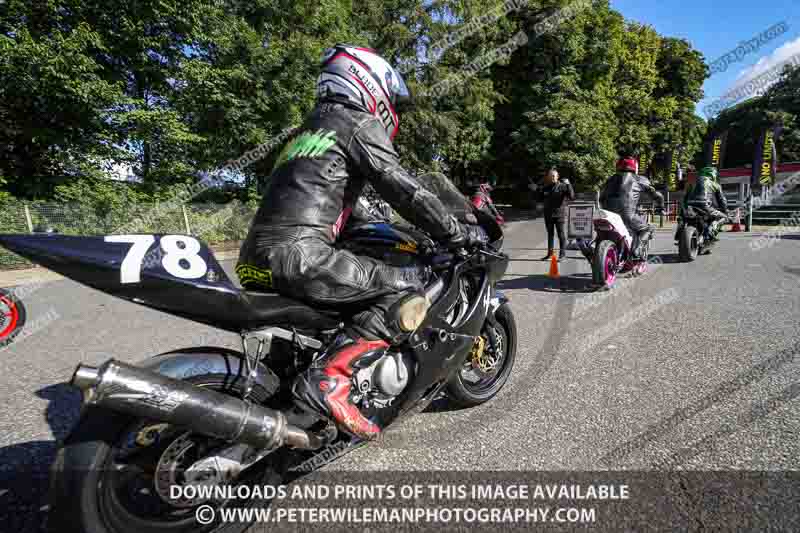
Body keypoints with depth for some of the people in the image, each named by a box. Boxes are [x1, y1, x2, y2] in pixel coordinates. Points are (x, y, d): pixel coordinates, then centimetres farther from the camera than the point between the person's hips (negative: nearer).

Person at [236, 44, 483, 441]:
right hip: (298, 255, -9)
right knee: (409, 292, -8)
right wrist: (458, 233, 5)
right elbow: (403, 189, -5)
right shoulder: (358, 123, 3)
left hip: (254, 263, 9)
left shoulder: (306, 129, 30)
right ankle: (328, 379, -19)